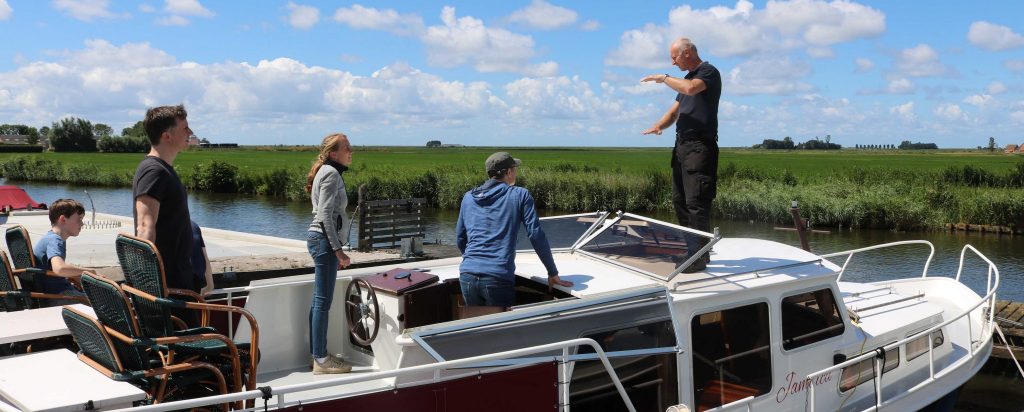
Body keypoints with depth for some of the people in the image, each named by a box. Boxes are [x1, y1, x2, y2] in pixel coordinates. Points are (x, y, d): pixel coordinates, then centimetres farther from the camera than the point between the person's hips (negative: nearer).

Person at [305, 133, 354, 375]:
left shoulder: (329, 172, 18)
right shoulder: (331, 173, -12)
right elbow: (325, 214, -19)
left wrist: (336, 249, 22)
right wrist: (338, 249, -19)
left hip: (321, 239, 10)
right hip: (325, 240, -10)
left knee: (319, 300, 13)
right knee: (323, 301, -6)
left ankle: (318, 355, 20)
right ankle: (321, 360, -1)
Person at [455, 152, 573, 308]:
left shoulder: (468, 197, 14)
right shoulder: (520, 195, 3)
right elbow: (536, 235, -1)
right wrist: (553, 273, 6)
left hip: (467, 277, 4)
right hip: (499, 278, -4)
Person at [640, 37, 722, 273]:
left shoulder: (709, 72, -4)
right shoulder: (687, 78, 23)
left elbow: (691, 88, -25)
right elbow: (674, 111, 21)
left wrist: (664, 78, -11)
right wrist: (659, 125, 0)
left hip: (700, 147, -9)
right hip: (682, 145, 9)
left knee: (696, 203, -11)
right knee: (680, 201, 9)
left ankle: (698, 258, -9)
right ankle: (693, 251, 15)